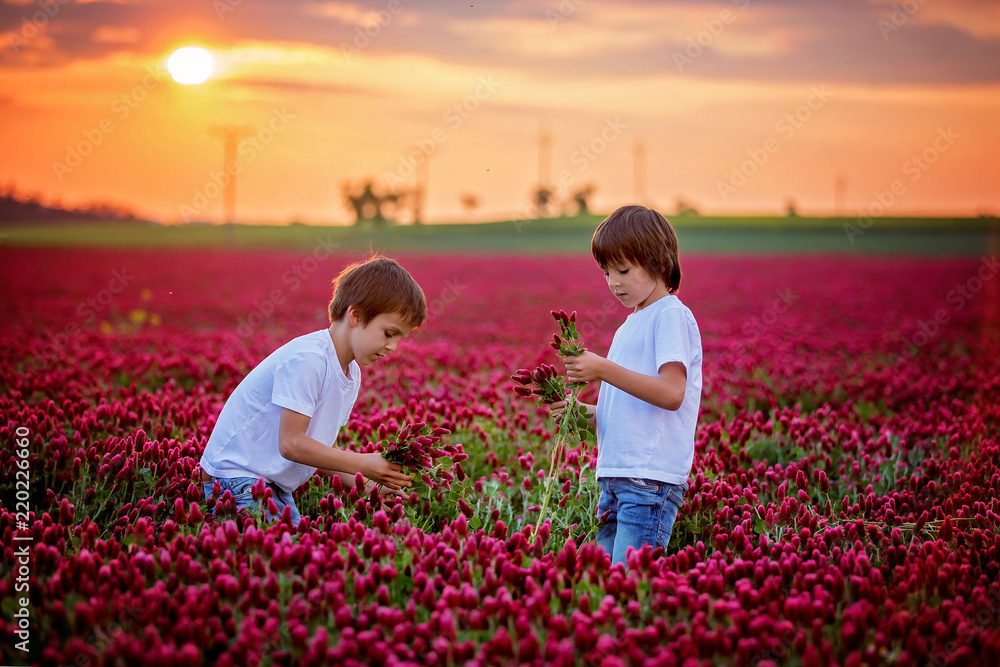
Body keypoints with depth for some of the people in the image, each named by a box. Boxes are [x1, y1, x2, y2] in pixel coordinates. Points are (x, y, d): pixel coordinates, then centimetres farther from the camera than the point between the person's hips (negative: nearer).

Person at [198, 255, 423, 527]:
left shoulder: (351, 374, 7)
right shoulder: (307, 360, -22)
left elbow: (316, 447, 7)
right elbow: (292, 444, -24)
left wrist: (368, 483, -6)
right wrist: (363, 464, -19)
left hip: (276, 485, 9)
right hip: (236, 475, -9)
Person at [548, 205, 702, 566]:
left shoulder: (671, 316, -6)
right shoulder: (630, 325, 22)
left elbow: (671, 394, -19)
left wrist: (604, 369, -20)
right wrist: (584, 412, 9)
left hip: (651, 481, -9)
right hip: (615, 477, 9)